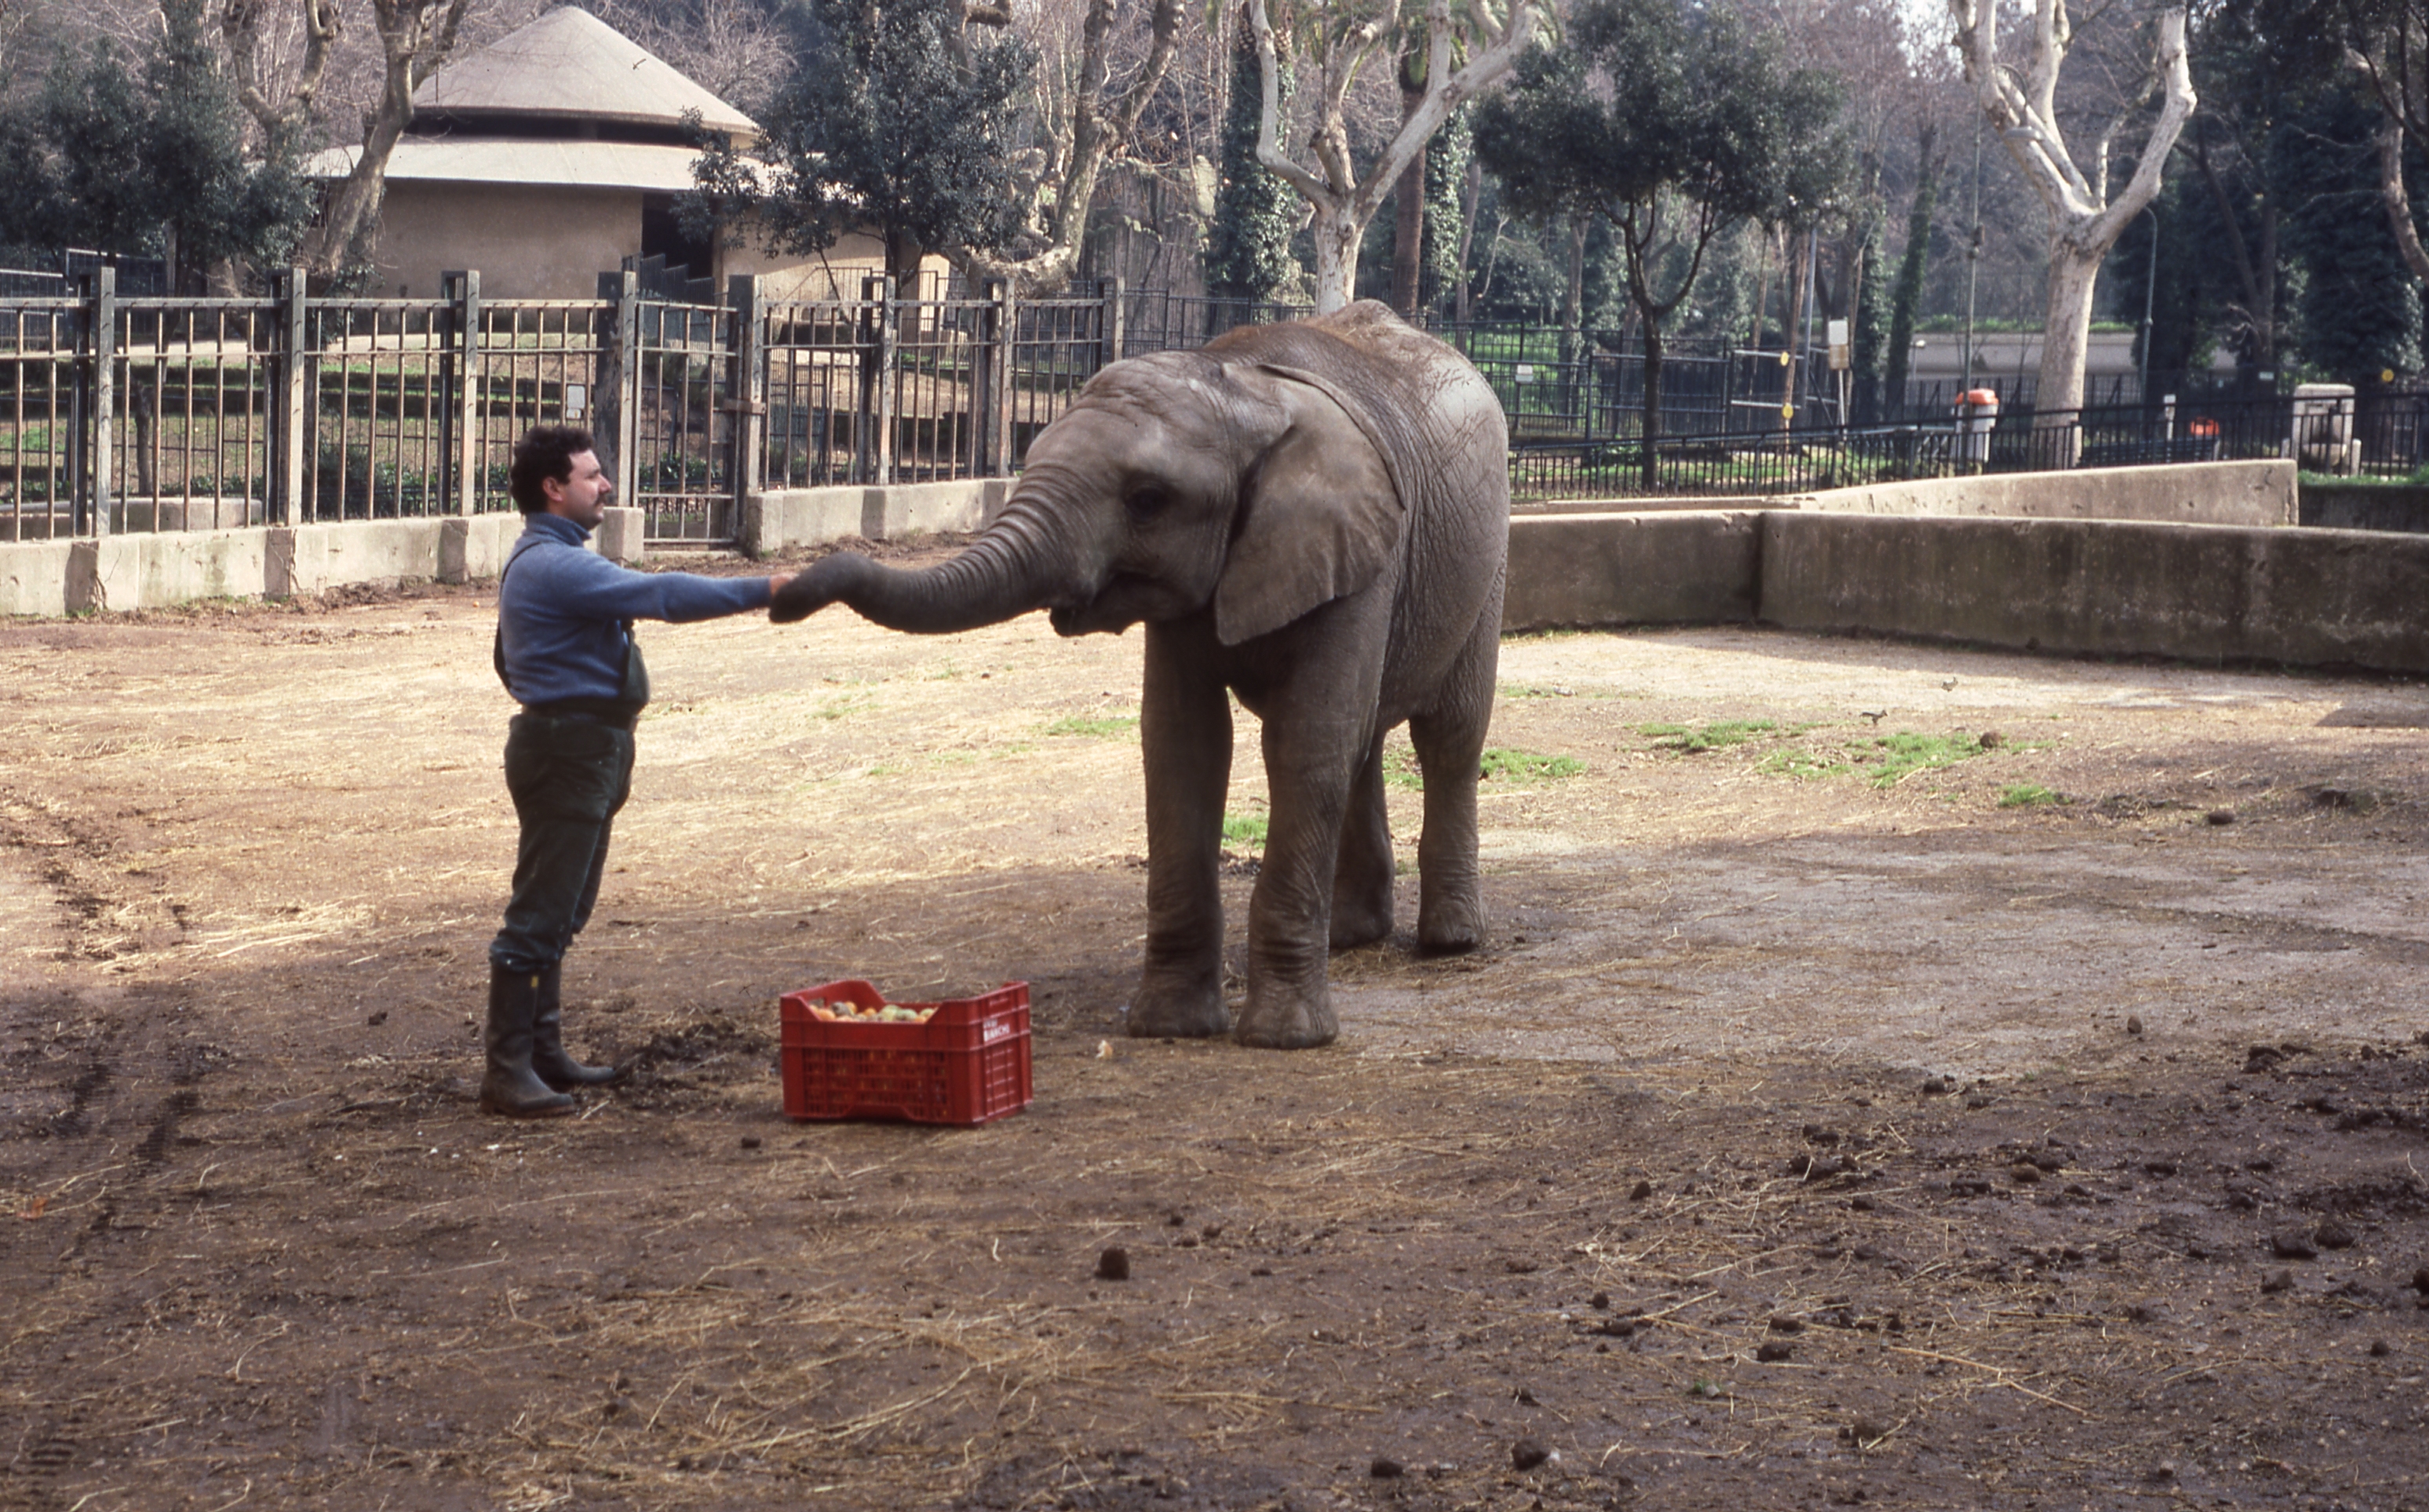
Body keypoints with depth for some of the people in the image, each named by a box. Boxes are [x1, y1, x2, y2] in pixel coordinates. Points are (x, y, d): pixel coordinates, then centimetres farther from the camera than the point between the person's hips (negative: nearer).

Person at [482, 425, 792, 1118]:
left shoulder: (548, 561, 17)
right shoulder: (554, 565, -19)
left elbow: (508, 659, 27)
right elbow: (661, 594, -27)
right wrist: (762, 591, -26)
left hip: (585, 746, 11)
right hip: (567, 748, -11)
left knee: (561, 913, 16)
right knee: (539, 914, -10)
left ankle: (543, 1052, 23)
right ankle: (506, 1068, -8)